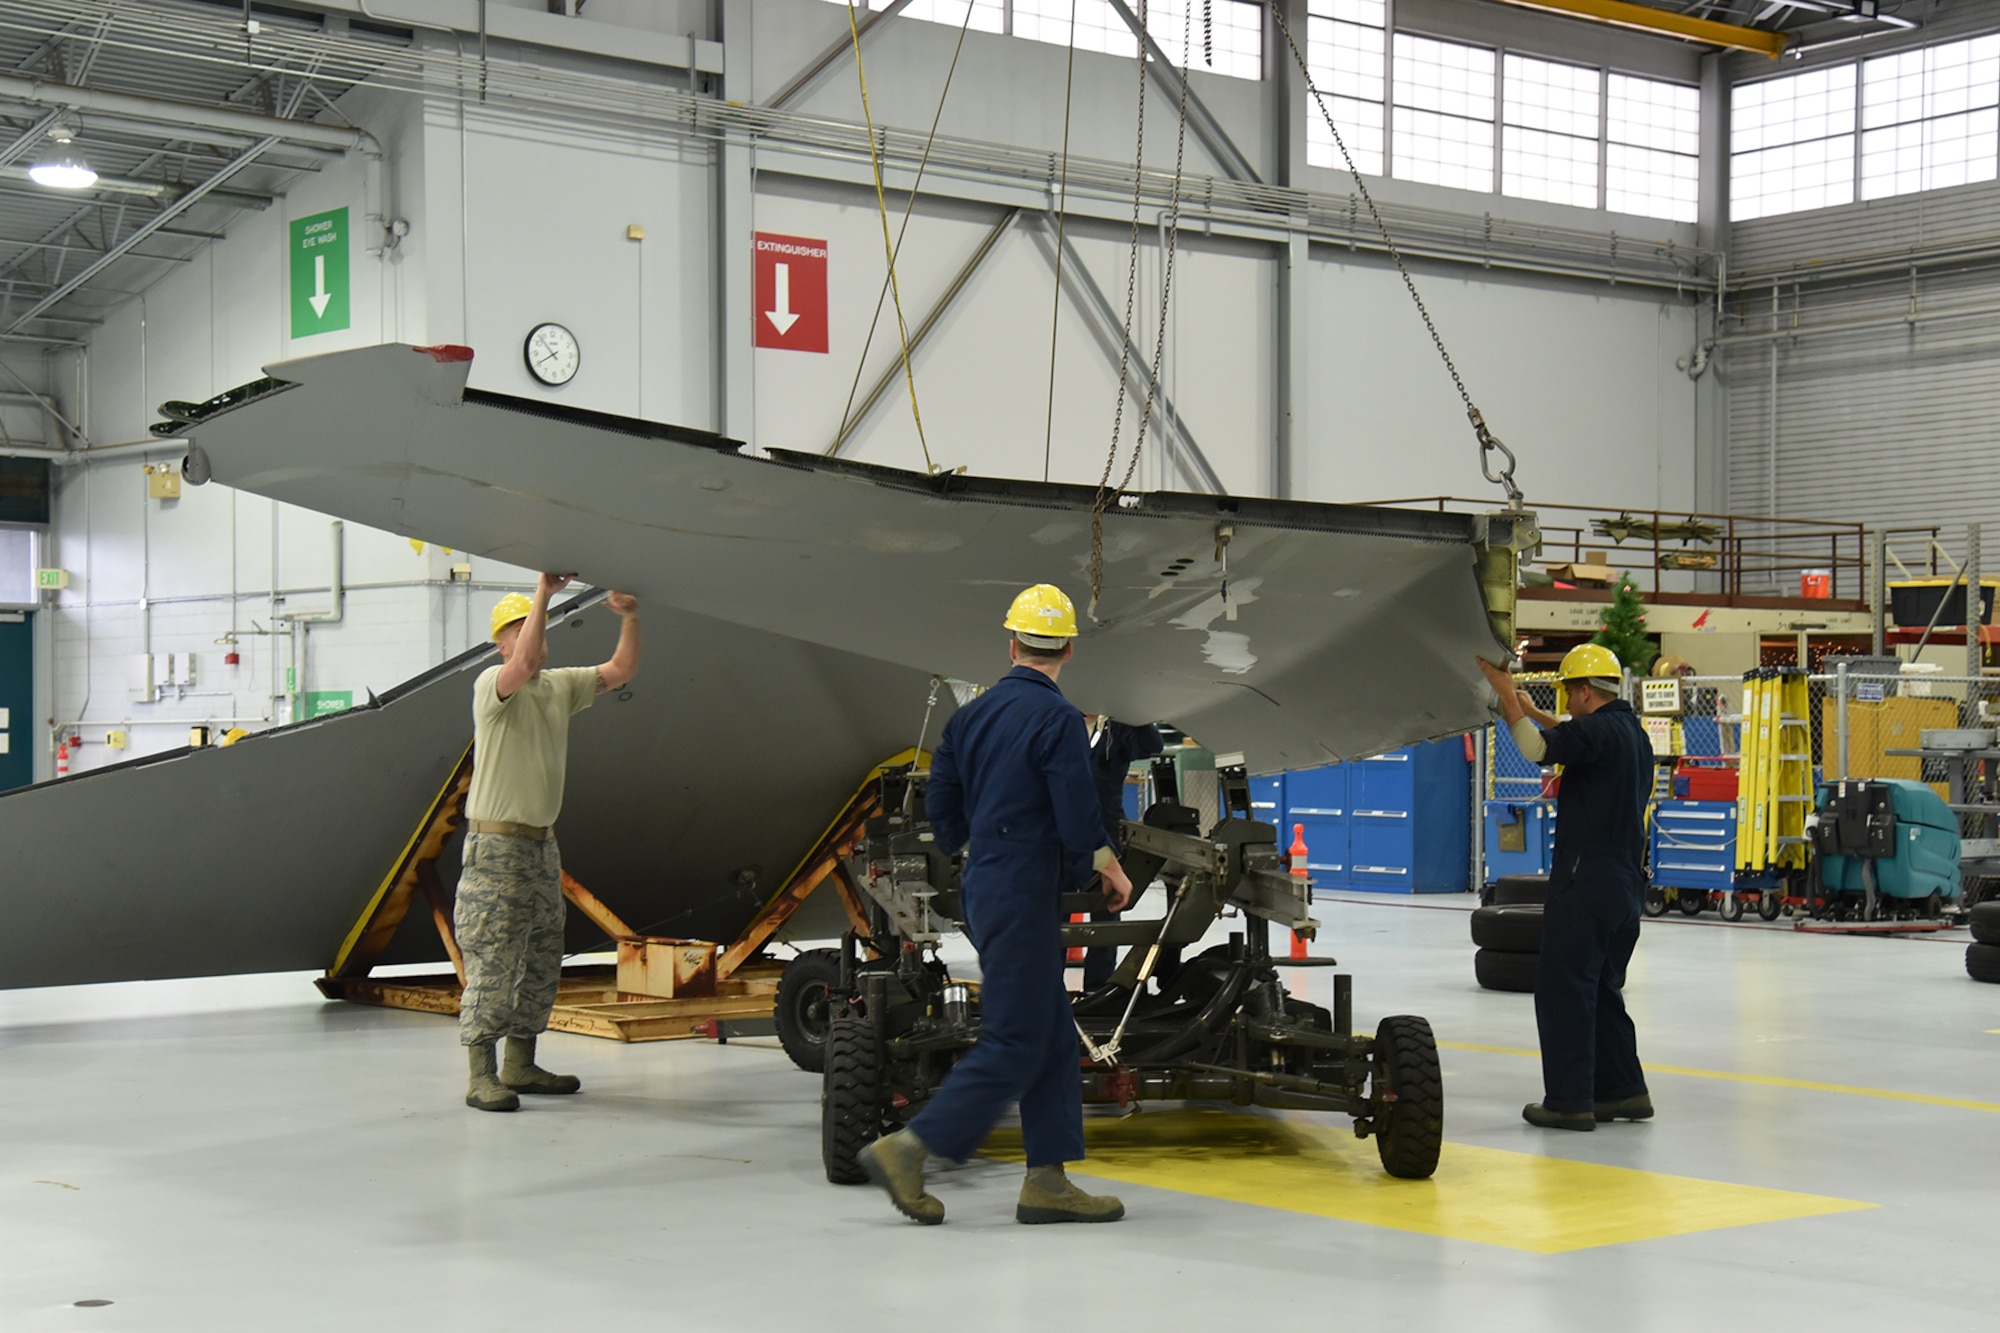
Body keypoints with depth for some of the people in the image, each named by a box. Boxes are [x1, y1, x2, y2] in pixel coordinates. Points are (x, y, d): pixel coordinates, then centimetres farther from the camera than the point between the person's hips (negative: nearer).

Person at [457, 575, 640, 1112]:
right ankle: (481, 1076, -6)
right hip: (496, 846, -8)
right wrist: (543, 591, -30)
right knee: (493, 964, -9)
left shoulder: (561, 686, 12)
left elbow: (620, 671, 10)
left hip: (542, 844, 8)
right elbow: (522, 668, -31)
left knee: (541, 962, 12)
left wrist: (630, 619, -7)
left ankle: (521, 1066, 21)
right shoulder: (492, 685, -9)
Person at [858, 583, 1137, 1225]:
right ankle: (906, 1149, -4)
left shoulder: (972, 714, 9)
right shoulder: (1058, 719, -14)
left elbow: (940, 807, 14)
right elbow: (1079, 822, -18)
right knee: (1014, 1044, -3)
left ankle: (1047, 1182, 11)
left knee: (1053, 1038, 11)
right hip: (1024, 896, -9)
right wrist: (1110, 869, 1)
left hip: (983, 887, 9)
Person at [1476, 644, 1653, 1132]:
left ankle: (1568, 1100, -3)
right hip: (1626, 879, 10)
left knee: (1564, 991, -4)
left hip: (1586, 881, -10)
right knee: (1603, 990, 18)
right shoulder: (1632, 732, 15)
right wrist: (1533, 712, 37)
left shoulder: (1600, 731, -15)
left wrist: (1507, 695, -18)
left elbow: (1539, 749, -29)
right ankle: (1623, 1091, 20)